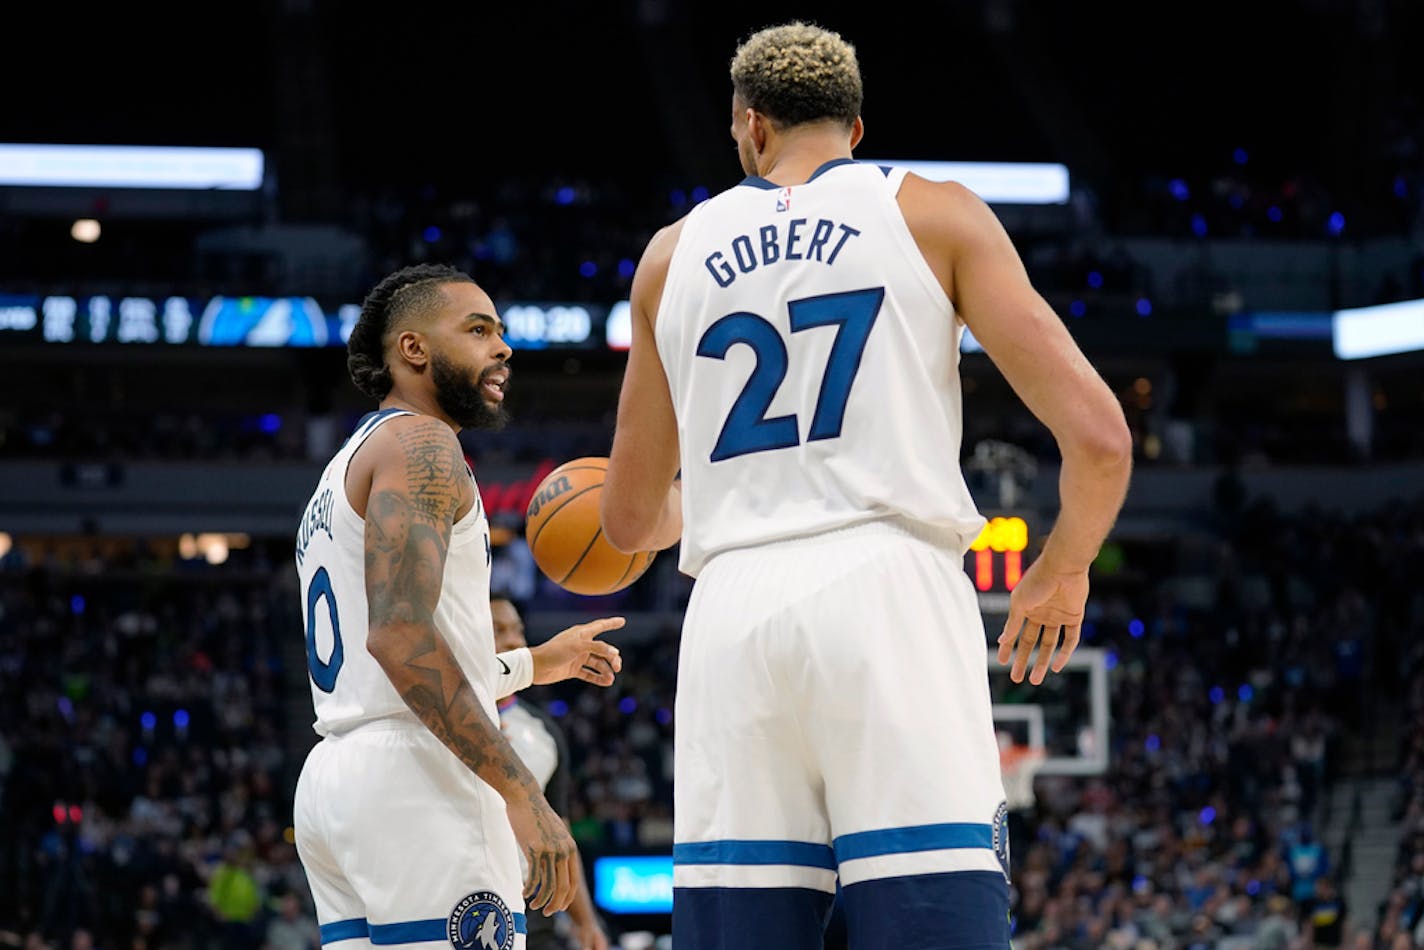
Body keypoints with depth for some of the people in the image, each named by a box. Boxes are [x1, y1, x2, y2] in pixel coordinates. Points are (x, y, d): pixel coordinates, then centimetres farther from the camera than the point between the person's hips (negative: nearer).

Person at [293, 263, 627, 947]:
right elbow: (398, 634, -19)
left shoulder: (348, 466, 26)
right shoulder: (420, 442, -4)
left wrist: (533, 665, 35)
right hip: (413, 780, -10)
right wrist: (522, 794, -22)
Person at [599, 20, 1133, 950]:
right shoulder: (934, 213, 10)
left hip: (734, 619, 3)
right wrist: (1061, 574, 20)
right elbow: (1099, 437, 1)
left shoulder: (676, 254, 19)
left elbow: (632, 518, 27)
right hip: (889, 596, -3)